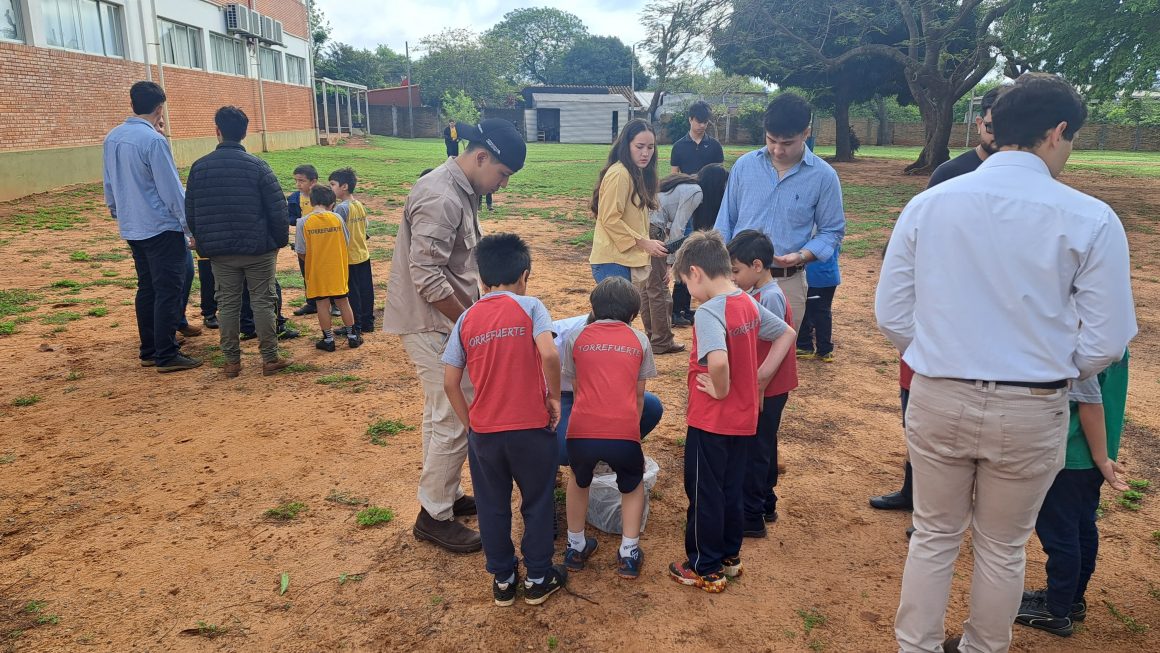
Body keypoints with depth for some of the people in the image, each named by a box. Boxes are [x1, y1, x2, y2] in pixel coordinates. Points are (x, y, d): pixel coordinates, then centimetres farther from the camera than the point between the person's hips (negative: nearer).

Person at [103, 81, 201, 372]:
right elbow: (172, 191, -16)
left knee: (147, 289, 15)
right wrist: (191, 228, -11)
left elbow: (109, 184, 17)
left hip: (132, 228, 8)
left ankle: (149, 351, 21)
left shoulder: (112, 138, 8)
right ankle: (166, 356, 0)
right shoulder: (153, 141, -17)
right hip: (162, 228, -8)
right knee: (168, 292, -2)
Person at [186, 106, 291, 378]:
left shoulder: (199, 167, 0)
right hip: (258, 249, -2)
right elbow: (277, 208, -9)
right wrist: (280, 240, 3)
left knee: (227, 305, 11)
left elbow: (190, 212, 6)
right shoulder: (257, 165, -9)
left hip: (219, 252, 2)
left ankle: (232, 361, 16)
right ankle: (270, 359, 10)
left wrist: (204, 243, 17)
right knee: (263, 303, 6)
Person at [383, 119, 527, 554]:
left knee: (442, 414, 19)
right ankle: (435, 517, 11)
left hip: (444, 322, 10)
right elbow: (427, 279, -26)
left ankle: (444, 494, 35)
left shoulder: (462, 192, 10)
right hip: (431, 325, -10)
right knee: (456, 420, -3)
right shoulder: (440, 198, -22)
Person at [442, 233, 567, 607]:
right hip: (531, 427, -2)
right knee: (538, 503, 16)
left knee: (492, 506, 18)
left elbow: (450, 383, 0)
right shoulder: (529, 306, -7)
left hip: (484, 431, 3)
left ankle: (503, 579, 31)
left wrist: (469, 424, 10)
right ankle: (538, 579, 27)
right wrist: (554, 397, -8)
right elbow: (549, 355, -23)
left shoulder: (466, 319, 2)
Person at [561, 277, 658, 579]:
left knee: (579, 480, 32)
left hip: (581, 431, 1)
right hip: (624, 432, -1)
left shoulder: (576, 337, 12)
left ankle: (576, 548, 38)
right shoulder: (639, 339, 13)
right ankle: (628, 554, 25)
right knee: (633, 486, 29)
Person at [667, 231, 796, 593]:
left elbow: (717, 360, -41)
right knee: (731, 489, 21)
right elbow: (787, 334, 13)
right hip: (743, 418, 8)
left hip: (710, 422, -8)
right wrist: (761, 376, 7)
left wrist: (720, 389, -22)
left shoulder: (709, 312, -24)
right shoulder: (749, 304, 2)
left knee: (704, 494, 8)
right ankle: (730, 557, 36)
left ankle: (705, 569, 22)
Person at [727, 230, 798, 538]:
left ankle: (751, 518, 12)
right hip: (761, 388, 9)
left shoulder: (770, 298, -21)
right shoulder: (756, 294, 7)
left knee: (753, 452, 1)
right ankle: (766, 505, 35)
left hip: (767, 391, -9)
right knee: (763, 447, 20)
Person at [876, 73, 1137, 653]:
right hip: (1030, 410, -1)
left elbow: (891, 314, -3)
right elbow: (1106, 341, -8)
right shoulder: (1090, 220, -11)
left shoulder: (928, 204, -6)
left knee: (934, 536, 20)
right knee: (1002, 547, 21)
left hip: (937, 399, 1)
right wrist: (1052, 372, 12)